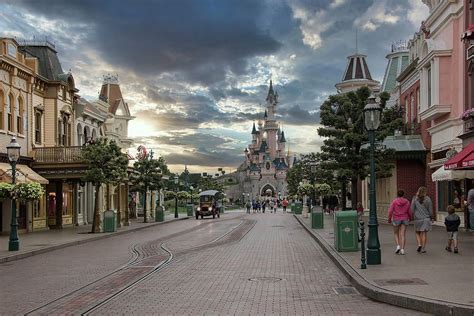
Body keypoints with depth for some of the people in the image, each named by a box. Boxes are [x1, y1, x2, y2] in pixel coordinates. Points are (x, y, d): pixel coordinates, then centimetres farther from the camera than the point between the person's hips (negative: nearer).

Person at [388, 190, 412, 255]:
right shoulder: (407, 202, -1)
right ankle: (402, 249, -6)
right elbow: (409, 211, 4)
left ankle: (398, 246, -5)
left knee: (396, 233, 15)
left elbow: (390, 211, -11)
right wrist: (410, 218, 23)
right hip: (405, 219, 2)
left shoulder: (394, 201, -8)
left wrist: (389, 219, 3)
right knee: (402, 235, 2)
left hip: (396, 219, -2)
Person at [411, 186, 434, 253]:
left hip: (417, 219, 0)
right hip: (426, 219, 0)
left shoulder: (415, 199, -5)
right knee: (424, 233, 4)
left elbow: (412, 210, -4)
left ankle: (419, 244, -3)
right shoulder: (428, 199, -4)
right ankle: (423, 248, 3)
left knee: (417, 232, 16)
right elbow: (430, 210, -1)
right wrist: (432, 217, 13)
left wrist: (413, 216, 12)